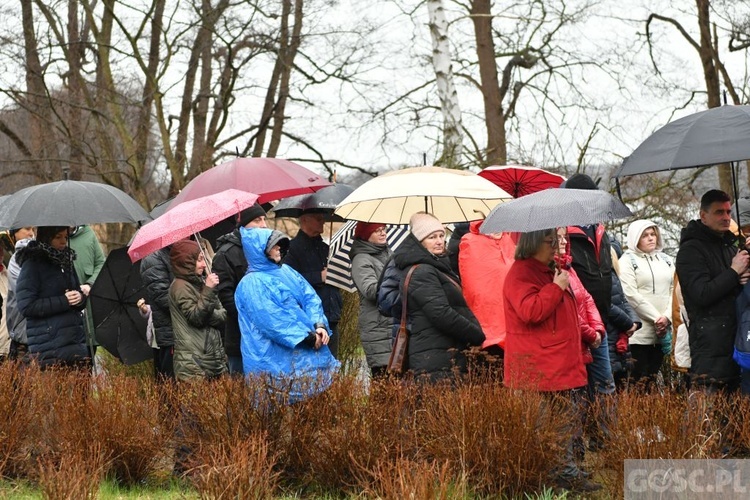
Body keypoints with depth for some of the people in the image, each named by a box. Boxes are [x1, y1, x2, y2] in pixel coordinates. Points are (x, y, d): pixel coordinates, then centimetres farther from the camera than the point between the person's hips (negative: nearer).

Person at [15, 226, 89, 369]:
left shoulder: (66, 263, 18)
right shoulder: (32, 265, -3)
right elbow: (26, 306, -12)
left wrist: (80, 298, -2)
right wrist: (63, 301, -16)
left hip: (77, 341, 6)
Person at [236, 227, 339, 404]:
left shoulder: (286, 272, 15)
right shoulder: (251, 284, -9)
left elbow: (310, 297, 9)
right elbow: (271, 319, -18)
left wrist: (319, 325, -10)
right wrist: (307, 336, -19)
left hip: (307, 350, 7)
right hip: (277, 359, -7)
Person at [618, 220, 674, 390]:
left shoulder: (666, 260, 17)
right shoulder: (627, 261, 0)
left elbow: (674, 290, 10)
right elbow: (631, 295, -9)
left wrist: (667, 317, -6)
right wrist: (656, 318, -11)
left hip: (663, 331, 5)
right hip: (639, 331, -5)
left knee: (653, 379, 6)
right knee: (639, 380, -9)